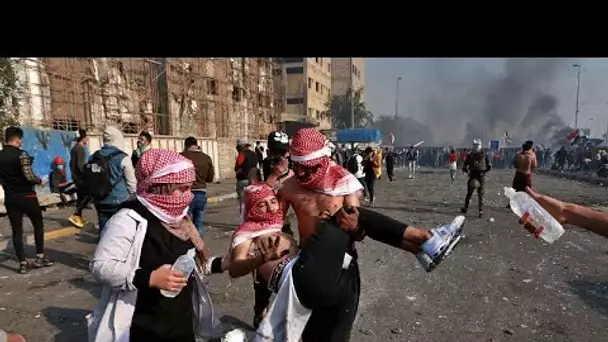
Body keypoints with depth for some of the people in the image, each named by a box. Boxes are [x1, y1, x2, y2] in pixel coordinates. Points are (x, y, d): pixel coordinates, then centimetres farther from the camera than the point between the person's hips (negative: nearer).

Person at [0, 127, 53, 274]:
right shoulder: (21, 154, -14)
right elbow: (28, 176, -22)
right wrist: (40, 181, -4)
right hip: (26, 196, -5)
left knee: (17, 231, 7)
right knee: (38, 225, 12)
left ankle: (23, 263, 9)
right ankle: (39, 257, 12)